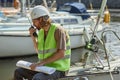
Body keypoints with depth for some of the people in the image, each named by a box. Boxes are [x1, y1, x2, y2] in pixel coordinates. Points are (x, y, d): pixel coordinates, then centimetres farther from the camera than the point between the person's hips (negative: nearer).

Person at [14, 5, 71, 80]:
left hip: (58, 69, -9)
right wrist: (33, 38, 1)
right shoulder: (41, 31, 7)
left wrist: (41, 63, -27)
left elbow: (61, 54, -25)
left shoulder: (58, 30, -18)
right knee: (18, 72, 1)